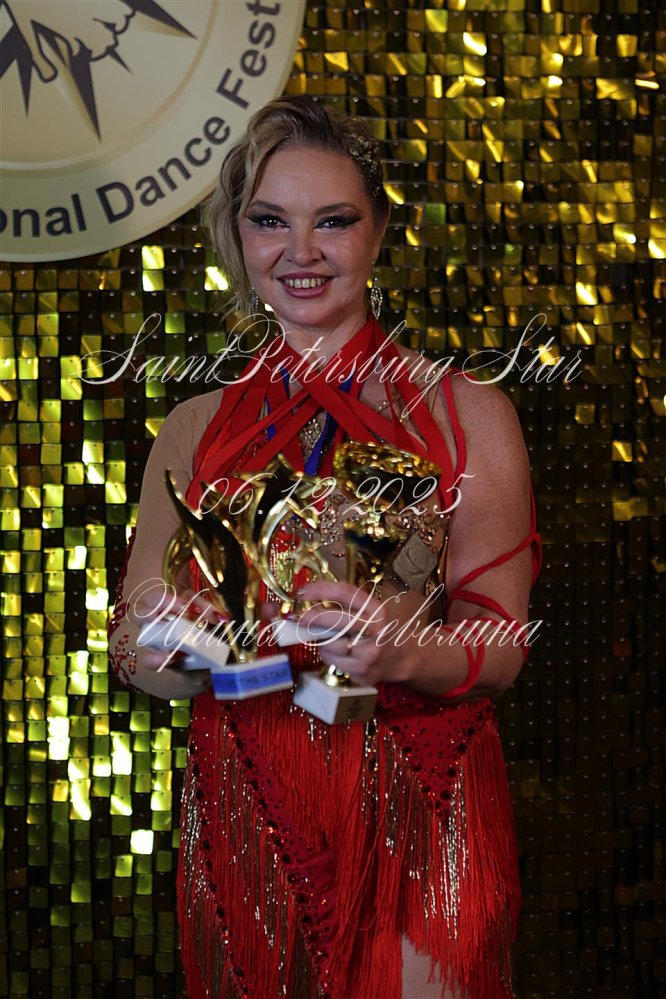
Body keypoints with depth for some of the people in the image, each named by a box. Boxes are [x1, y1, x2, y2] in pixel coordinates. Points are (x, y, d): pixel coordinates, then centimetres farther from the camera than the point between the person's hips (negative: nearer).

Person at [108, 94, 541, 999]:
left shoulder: (466, 414, -1)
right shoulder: (196, 429, 7)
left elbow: (498, 649, -4)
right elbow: (136, 653, 4)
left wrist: (400, 649, -25)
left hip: (420, 826, -2)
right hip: (244, 821, 2)